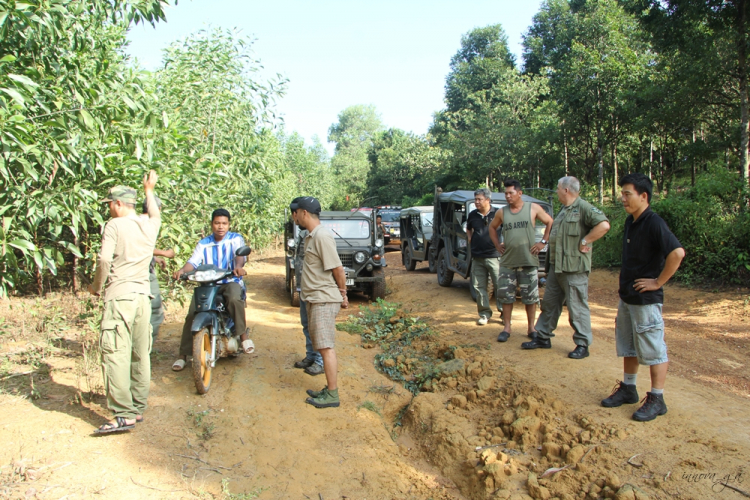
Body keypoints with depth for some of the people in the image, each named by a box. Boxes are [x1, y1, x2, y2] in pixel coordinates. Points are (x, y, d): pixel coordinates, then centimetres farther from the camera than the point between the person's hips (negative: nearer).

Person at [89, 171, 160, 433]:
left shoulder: (114, 225, -7)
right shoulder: (149, 225, 11)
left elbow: (104, 260, -15)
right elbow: (156, 214, 35)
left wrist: (97, 287, 1)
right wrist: (149, 191, 49)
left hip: (120, 296, -7)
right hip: (143, 296, 7)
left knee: (115, 355, -7)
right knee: (140, 355, 12)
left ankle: (124, 414, -10)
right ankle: (138, 407, 20)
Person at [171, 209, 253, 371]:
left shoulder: (236, 239, 8)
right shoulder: (203, 243, 14)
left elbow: (240, 254, -12)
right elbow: (194, 261, 0)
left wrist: (238, 266, -36)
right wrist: (182, 270, -24)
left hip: (231, 282, -2)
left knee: (234, 298, -37)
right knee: (192, 314, -15)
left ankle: (243, 335, -22)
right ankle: (183, 355, -7)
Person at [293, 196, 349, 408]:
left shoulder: (322, 236, -18)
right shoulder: (311, 236, 13)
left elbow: (338, 269, -18)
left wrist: (342, 294, -5)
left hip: (324, 301, -10)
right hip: (314, 299, 10)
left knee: (326, 347, -5)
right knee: (322, 346, 14)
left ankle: (332, 395, 1)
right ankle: (329, 389, 23)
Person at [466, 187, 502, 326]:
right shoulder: (473, 215, 9)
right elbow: (468, 229, 27)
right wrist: (470, 239, 12)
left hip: (494, 256, -4)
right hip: (477, 257, 4)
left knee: (500, 286, -2)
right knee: (479, 287, 6)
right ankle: (484, 313, 16)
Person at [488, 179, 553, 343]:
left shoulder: (533, 208, -1)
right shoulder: (502, 212, 7)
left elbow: (550, 223, 6)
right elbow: (492, 227, 23)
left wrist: (543, 242, -1)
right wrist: (497, 245, 12)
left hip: (529, 261, -2)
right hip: (507, 261, 2)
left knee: (530, 297, 5)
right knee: (506, 295, 3)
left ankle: (531, 327, 17)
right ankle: (507, 327, 13)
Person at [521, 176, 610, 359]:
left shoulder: (583, 207, -12)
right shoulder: (564, 210, 18)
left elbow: (604, 225, -25)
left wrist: (584, 242, -20)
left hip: (574, 267, -10)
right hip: (556, 266, 10)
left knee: (577, 307, -1)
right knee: (549, 303, 15)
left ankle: (583, 345, 9)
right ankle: (542, 337, 25)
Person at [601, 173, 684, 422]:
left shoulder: (654, 223, -19)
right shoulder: (630, 221, 8)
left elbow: (677, 253, -30)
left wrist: (658, 282, -22)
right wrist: (625, 286, 13)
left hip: (646, 299, -9)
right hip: (627, 297, 9)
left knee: (653, 350, 2)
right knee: (628, 346, 18)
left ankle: (656, 400, 13)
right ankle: (628, 389, 31)